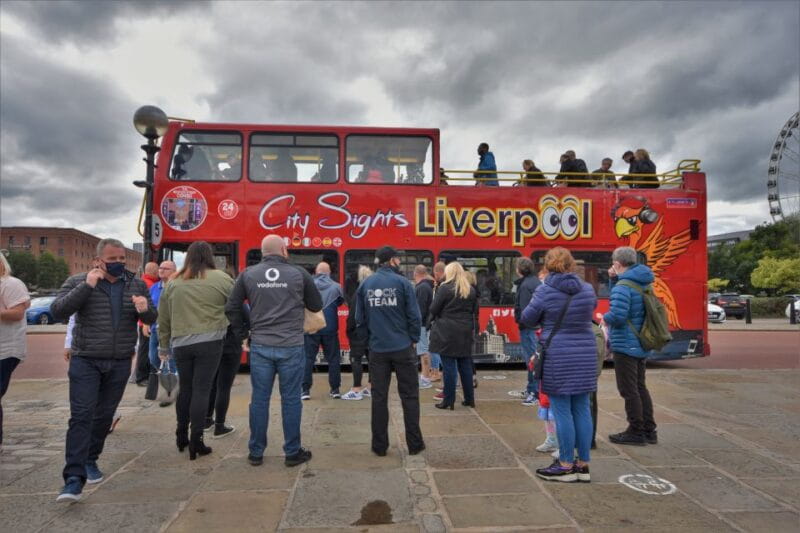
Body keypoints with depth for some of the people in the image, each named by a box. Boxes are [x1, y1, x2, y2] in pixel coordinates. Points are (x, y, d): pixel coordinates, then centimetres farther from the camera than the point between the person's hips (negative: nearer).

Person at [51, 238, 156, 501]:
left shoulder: (137, 284, 5)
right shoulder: (78, 282, -2)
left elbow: (152, 318, 6)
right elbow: (57, 312, -13)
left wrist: (145, 309, -18)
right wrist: (86, 286, -22)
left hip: (120, 364, 3)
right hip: (85, 361, -3)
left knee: (105, 415, 13)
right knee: (81, 416, -8)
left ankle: (90, 460, 33)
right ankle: (74, 478, -5)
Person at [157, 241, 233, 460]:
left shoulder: (173, 282, 8)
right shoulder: (221, 278, -3)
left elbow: (163, 318, 13)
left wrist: (163, 345, 23)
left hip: (180, 343, 4)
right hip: (209, 342, -4)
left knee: (185, 388, 17)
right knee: (201, 390, 1)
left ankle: (181, 435, 29)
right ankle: (196, 442, 5)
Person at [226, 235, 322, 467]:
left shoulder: (248, 274, 2)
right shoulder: (299, 273, -2)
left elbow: (232, 307, 4)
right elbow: (316, 305, 7)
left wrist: (242, 333, 14)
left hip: (260, 346, 2)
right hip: (291, 347, -2)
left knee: (259, 399, 10)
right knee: (291, 399, 7)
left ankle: (256, 452, 21)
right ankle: (292, 452, 16)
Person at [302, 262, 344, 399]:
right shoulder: (336, 286, 0)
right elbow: (341, 302, 15)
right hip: (330, 329, 1)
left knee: (308, 358, 6)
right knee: (333, 358, 10)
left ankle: (306, 390, 4)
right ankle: (335, 390, 13)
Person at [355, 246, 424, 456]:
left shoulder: (365, 284, 3)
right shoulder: (402, 282, -7)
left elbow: (360, 318, 5)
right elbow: (414, 315, -8)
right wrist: (413, 339, 6)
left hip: (377, 349, 3)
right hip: (402, 348, -2)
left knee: (379, 397, 9)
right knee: (409, 396, 9)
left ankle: (380, 446, 15)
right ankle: (414, 443, 15)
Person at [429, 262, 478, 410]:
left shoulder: (445, 288, -9)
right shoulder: (471, 290, 9)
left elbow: (434, 309, -9)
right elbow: (475, 311, 13)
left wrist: (434, 318, 11)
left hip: (447, 332, -5)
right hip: (465, 332, 5)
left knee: (449, 366, -1)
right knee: (465, 365, 13)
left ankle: (449, 401, 4)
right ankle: (469, 398, 20)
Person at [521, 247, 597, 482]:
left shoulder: (545, 291, -10)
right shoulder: (587, 289, 4)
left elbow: (527, 319, -1)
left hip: (558, 357, -5)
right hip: (585, 355, 5)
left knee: (562, 411, 3)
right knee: (582, 410, 11)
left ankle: (566, 466, 11)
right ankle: (583, 465, 20)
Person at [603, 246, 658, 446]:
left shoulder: (623, 286, -19)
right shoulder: (641, 283, 10)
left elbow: (617, 315, -29)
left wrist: (604, 318, -8)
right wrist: (613, 279, 7)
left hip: (625, 346, -9)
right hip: (641, 345, 9)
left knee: (629, 390, 2)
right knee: (640, 387, 18)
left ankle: (636, 432, 11)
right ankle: (649, 431, 26)